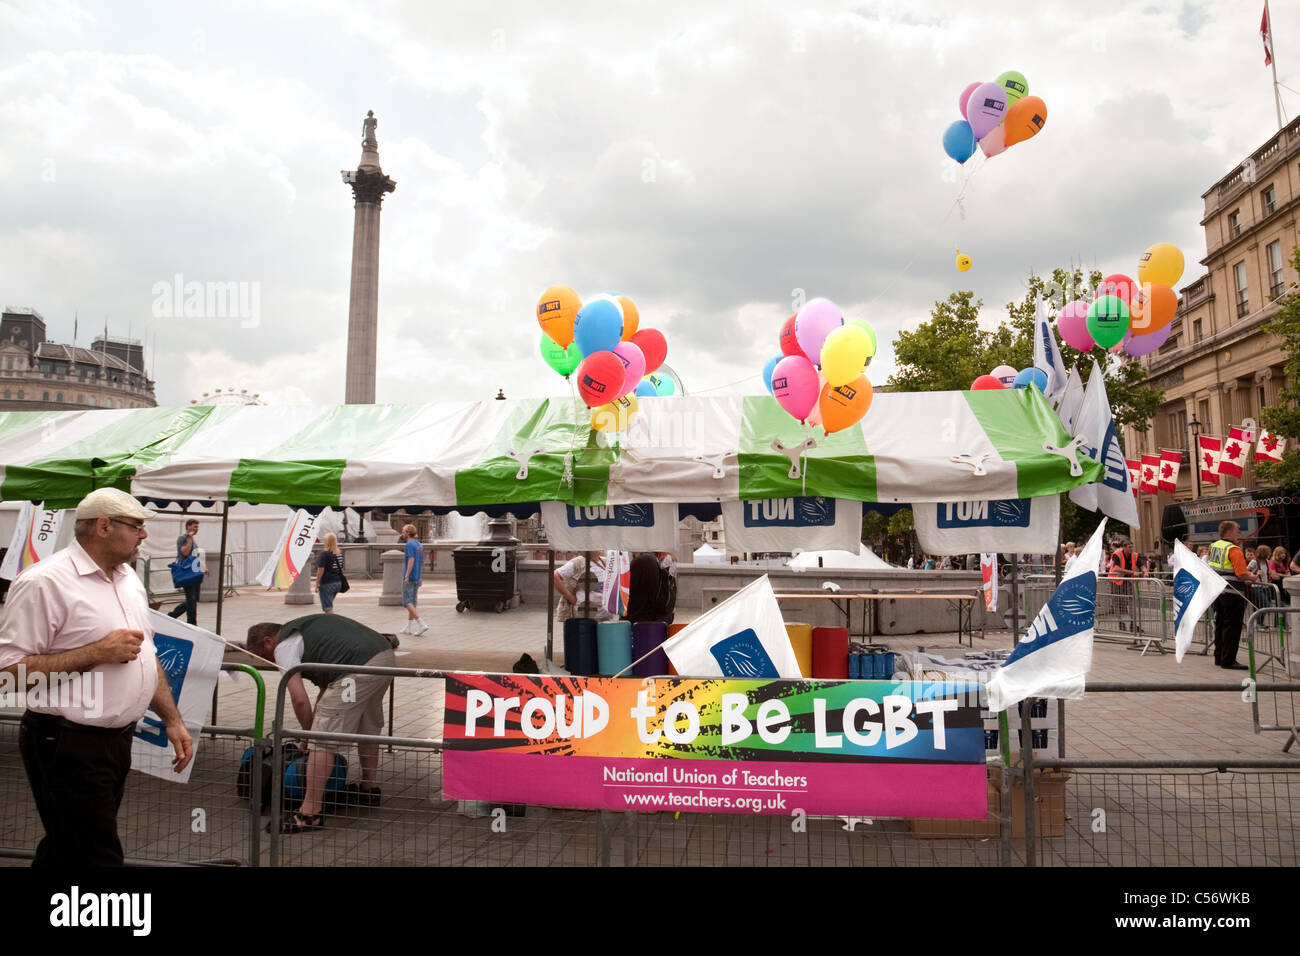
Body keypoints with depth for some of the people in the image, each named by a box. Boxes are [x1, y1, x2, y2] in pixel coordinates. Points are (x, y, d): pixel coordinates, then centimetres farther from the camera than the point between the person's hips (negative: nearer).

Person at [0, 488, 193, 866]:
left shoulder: (128, 577, 10)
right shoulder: (45, 582, -16)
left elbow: (145, 655, 18)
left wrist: (172, 720, 14)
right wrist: (97, 653, -20)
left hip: (118, 741, 8)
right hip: (67, 748, -8)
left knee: (66, 849, 20)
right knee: (95, 856, -1)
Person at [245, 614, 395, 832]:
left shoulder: (283, 646, 6)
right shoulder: (302, 628, 33)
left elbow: (299, 699, -1)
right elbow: (327, 684, 34)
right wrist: (316, 724, 34)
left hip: (360, 668, -10)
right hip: (386, 655, 10)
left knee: (322, 740, -2)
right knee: (368, 729, 28)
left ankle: (310, 813, 1)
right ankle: (369, 790, 43)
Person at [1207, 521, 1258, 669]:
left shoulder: (1214, 546, 9)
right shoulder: (1234, 550, -16)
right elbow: (1242, 575, -21)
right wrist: (1252, 577, -1)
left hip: (1216, 590, 8)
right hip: (1232, 594, -8)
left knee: (1220, 624, 16)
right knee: (1232, 628, -1)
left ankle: (1219, 657, 23)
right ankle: (1228, 660, 2)